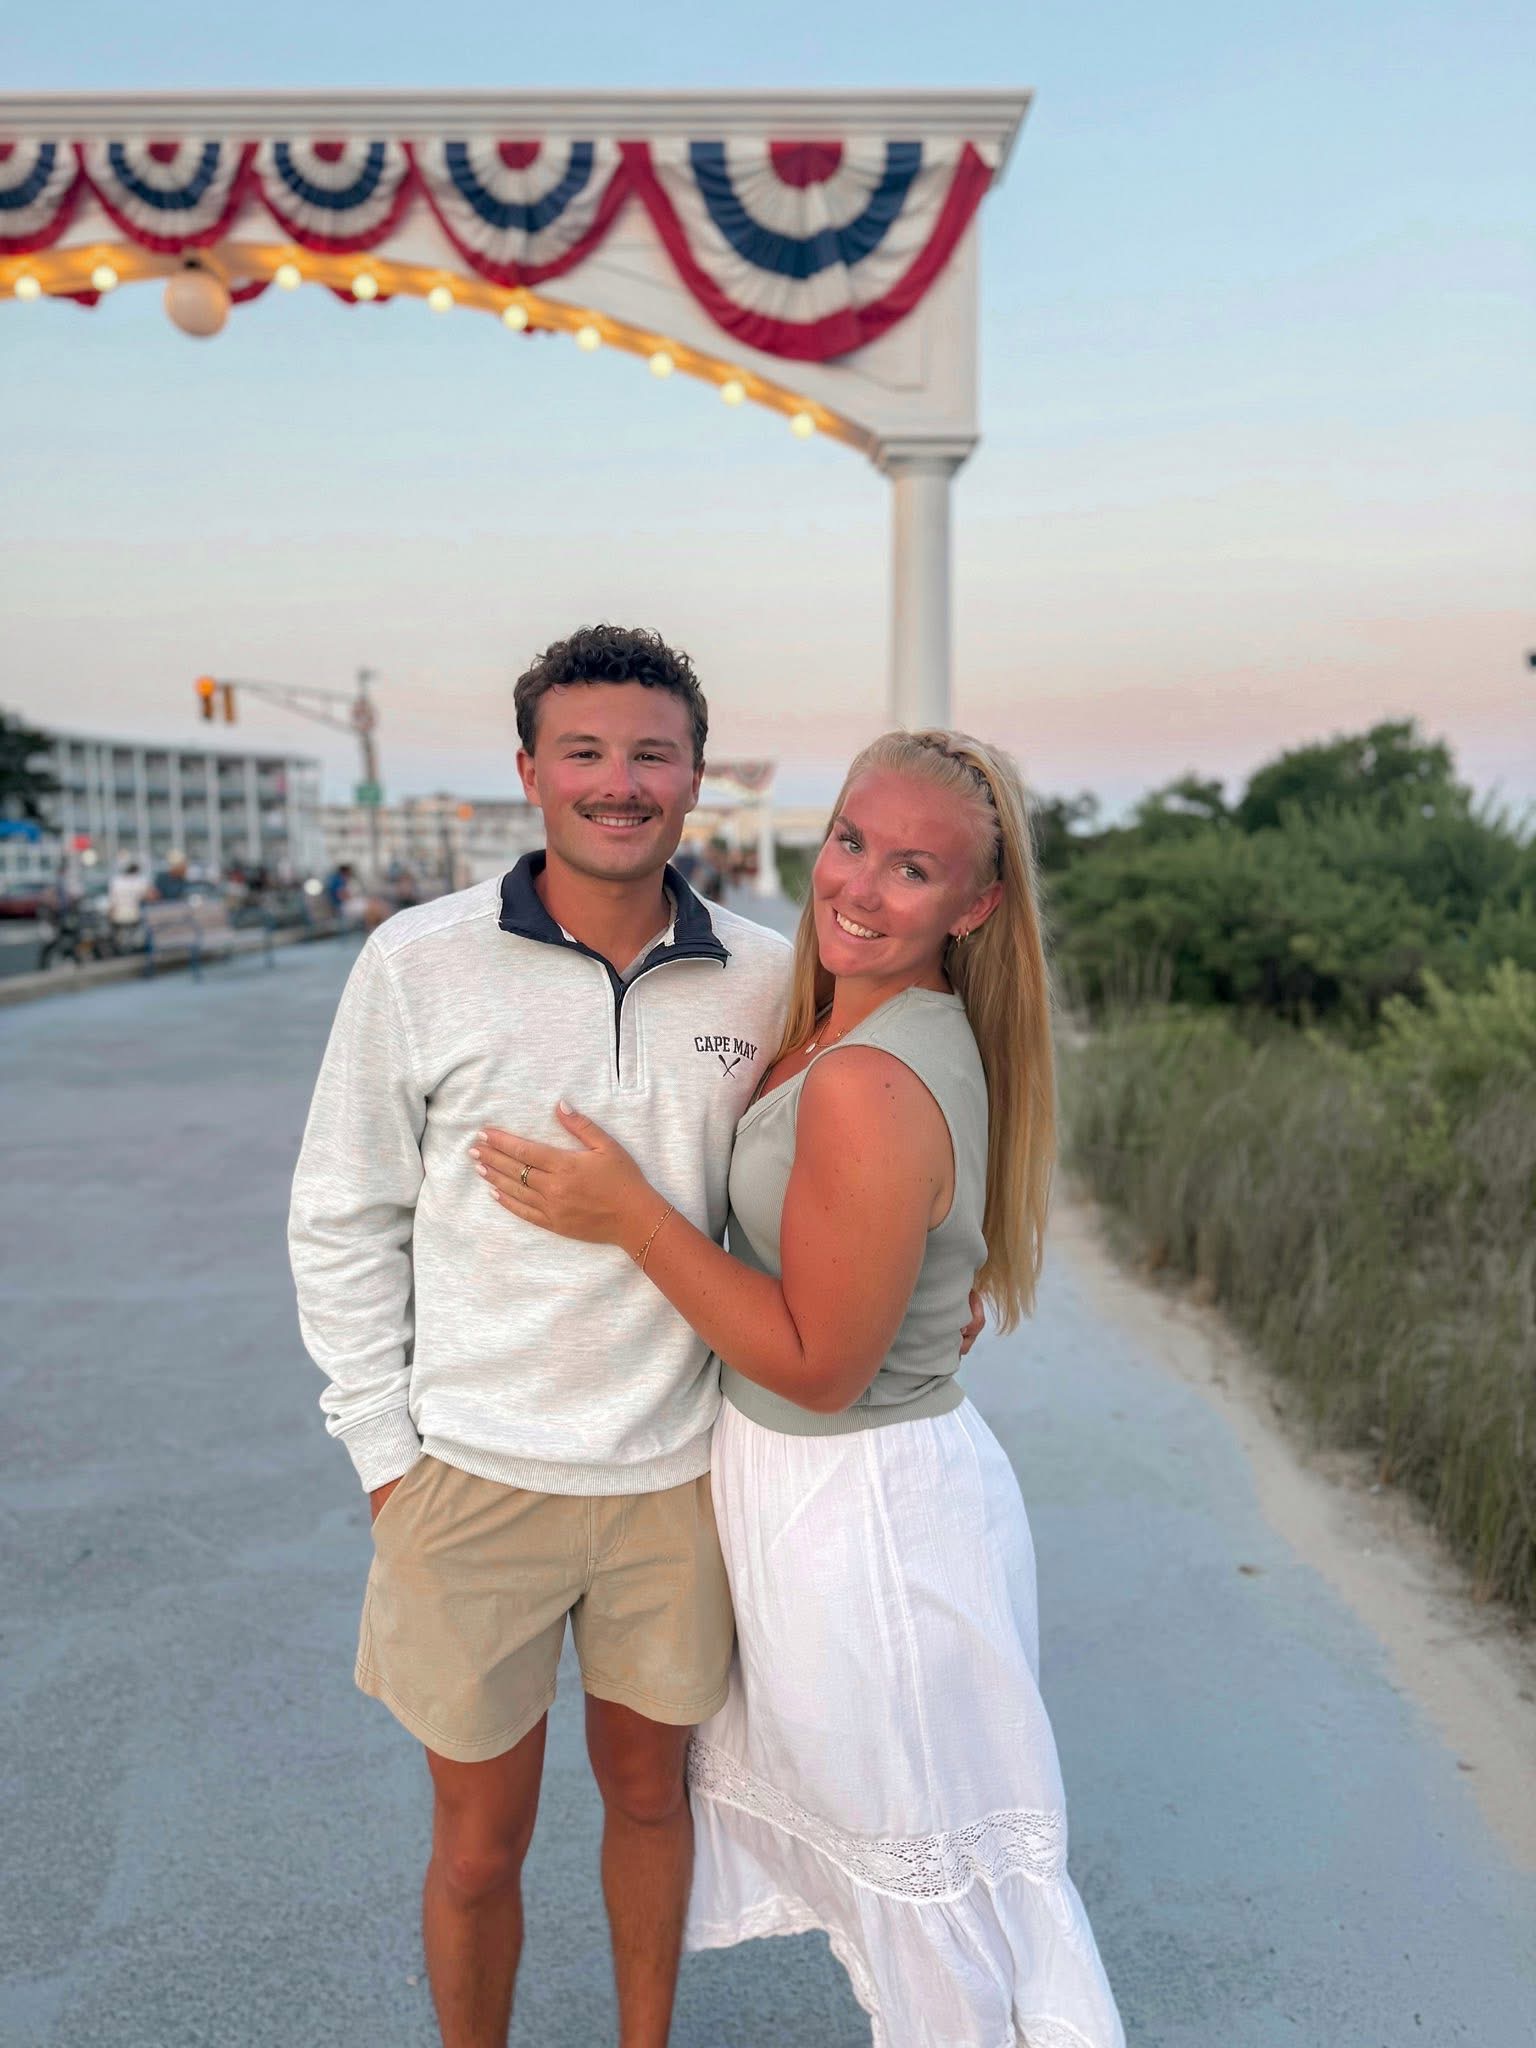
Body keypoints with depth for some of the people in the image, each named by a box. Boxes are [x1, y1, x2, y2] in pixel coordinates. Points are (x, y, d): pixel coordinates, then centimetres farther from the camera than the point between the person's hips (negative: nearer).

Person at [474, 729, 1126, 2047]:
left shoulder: (870, 1087, -31)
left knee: (922, 1848, 16)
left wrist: (630, 1215, -23)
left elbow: (821, 1365, -25)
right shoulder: (860, 1022, -1)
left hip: (858, 1508, -10)